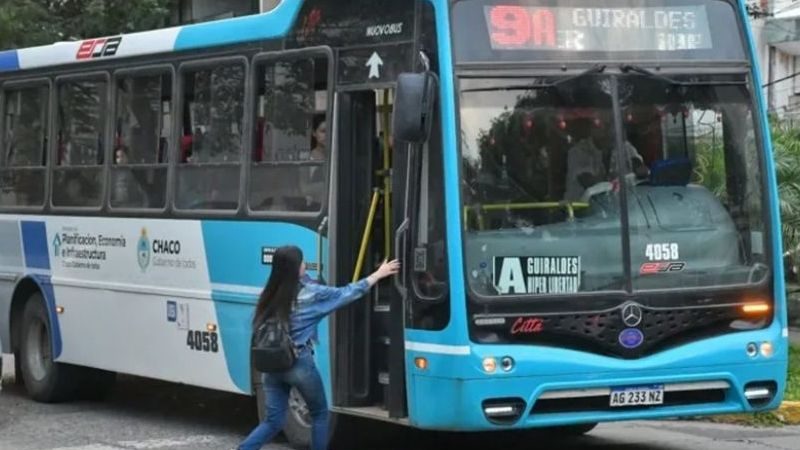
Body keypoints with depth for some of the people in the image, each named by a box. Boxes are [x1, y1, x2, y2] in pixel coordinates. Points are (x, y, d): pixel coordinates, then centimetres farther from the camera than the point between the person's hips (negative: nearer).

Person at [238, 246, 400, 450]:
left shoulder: (270, 295, 3)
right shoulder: (310, 294, -9)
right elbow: (348, 294, 0)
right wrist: (379, 274, 10)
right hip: (300, 365, -5)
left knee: (274, 421, 10)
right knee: (319, 414, 16)